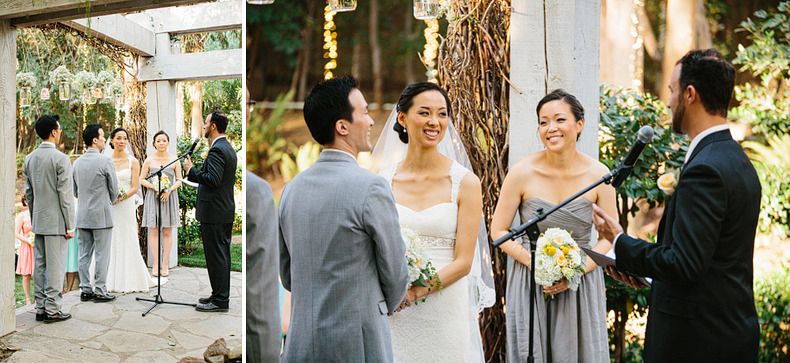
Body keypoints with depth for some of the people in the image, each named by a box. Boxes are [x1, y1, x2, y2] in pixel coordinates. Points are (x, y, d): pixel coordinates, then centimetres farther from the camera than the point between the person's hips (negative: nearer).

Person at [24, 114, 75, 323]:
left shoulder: (29, 159, 8)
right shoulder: (60, 158, -14)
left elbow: (28, 192, 14)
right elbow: (65, 194, -15)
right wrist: (70, 225, -10)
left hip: (38, 221, 7)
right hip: (56, 221, -7)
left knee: (40, 265, 12)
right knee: (55, 266, -2)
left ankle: (40, 309, 19)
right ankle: (52, 310, 2)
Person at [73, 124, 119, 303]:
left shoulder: (77, 162, 7)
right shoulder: (105, 160, -12)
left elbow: (75, 190, 14)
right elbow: (114, 189, -5)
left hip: (82, 215, 6)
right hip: (101, 215, -6)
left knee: (84, 254, 10)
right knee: (102, 254, 0)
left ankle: (86, 290, 16)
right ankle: (100, 291, 4)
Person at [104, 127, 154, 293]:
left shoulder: (133, 162, 2)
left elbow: (134, 188, -3)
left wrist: (120, 197, -17)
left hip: (126, 205, -2)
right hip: (108, 208, 2)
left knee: (126, 241, -1)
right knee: (109, 241, 2)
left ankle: (128, 282, 9)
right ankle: (111, 281, 10)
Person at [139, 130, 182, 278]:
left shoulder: (174, 160, 3)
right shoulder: (149, 160, 2)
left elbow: (179, 180, 6)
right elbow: (141, 179, 6)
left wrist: (169, 190, -10)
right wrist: (154, 186, -11)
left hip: (169, 197, 1)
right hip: (153, 196, 0)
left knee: (167, 231, 2)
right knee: (153, 231, -2)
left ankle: (165, 263, 8)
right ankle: (155, 263, 5)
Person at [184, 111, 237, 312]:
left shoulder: (217, 150, -17)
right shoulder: (228, 148, 15)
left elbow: (213, 180, -27)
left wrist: (191, 170, -16)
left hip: (214, 212, -10)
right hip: (226, 211, 10)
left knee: (216, 256, -4)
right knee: (222, 254, 15)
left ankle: (219, 301, 2)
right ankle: (221, 295, 23)